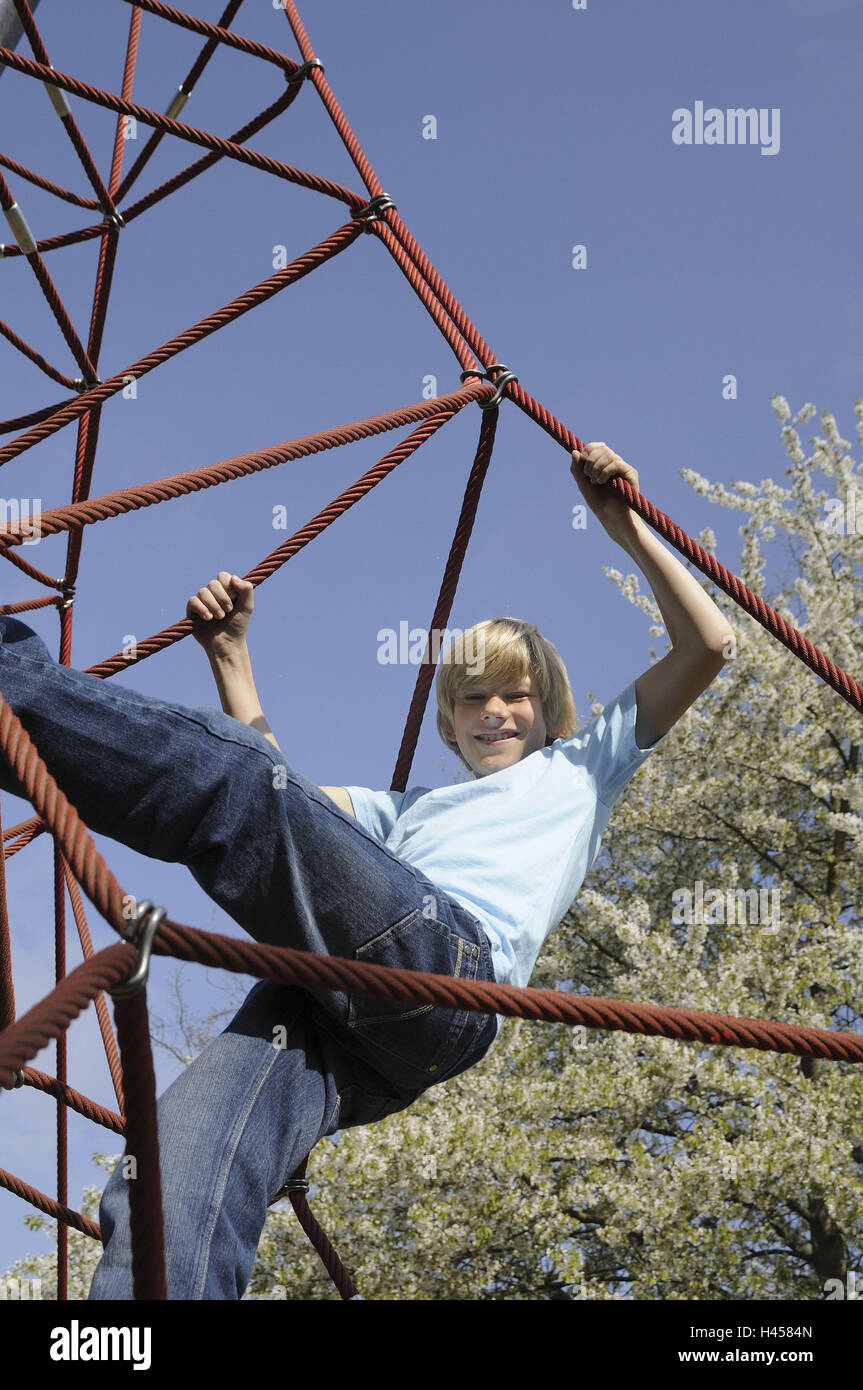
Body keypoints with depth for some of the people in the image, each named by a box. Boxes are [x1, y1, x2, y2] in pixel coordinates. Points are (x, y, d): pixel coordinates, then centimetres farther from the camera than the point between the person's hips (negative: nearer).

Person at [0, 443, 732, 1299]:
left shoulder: (581, 766, 35)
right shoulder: (412, 807, 47)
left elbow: (706, 647, 27)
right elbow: (285, 795, 43)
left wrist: (627, 528, 23)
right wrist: (231, 655, 38)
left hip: (449, 958, -5)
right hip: (334, 1013, 5)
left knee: (228, 771, -24)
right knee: (166, 1195, -26)